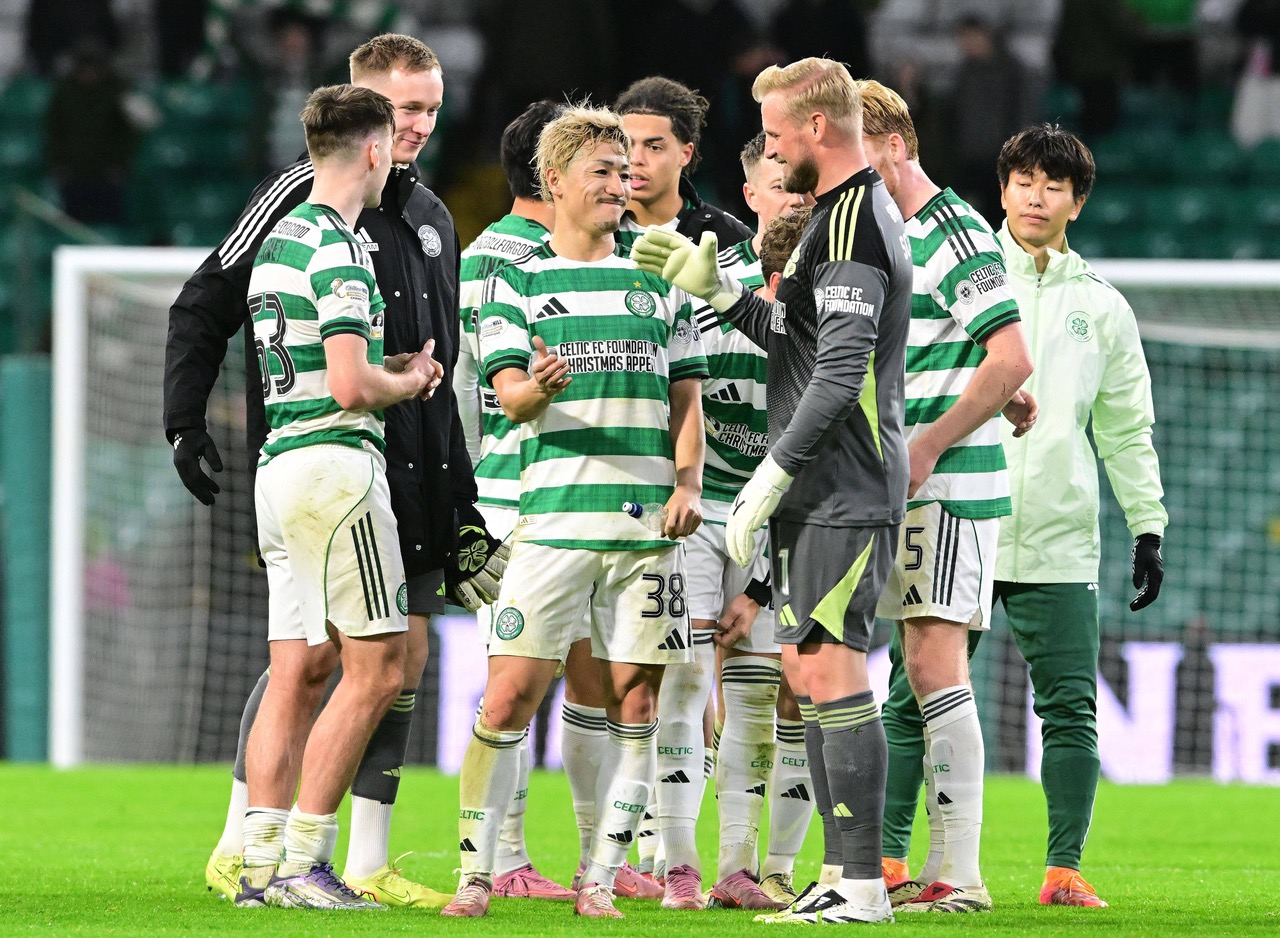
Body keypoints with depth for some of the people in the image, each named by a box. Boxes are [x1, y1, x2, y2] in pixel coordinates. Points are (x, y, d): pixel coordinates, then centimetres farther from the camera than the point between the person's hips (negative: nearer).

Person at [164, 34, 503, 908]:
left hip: (416, 475, 7)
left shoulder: (432, 218, 16)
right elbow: (202, 309, -2)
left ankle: (370, 866, 9)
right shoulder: (301, 197, -6)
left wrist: (461, 498, 21)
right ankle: (239, 847, 1)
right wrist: (186, 423, -10)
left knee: (403, 659, 5)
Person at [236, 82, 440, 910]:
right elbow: (351, 385, -20)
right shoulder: (339, 248, -14)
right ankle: (304, 863, -7)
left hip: (280, 463, 9)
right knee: (376, 670, -5)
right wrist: (410, 381, -1)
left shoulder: (279, 240, 16)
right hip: (335, 462, -9)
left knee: (299, 673, 7)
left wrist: (391, 369, 18)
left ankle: (263, 866, 2)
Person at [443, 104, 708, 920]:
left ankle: (600, 880, 7)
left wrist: (688, 484, -1)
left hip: (648, 522, 3)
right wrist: (537, 390, -27)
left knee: (635, 700, 0)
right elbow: (511, 397, -3)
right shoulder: (515, 283, 6)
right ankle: (477, 872, 0)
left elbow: (686, 397, 15)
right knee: (510, 695, -8)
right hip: (554, 513, -3)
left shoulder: (661, 283, 13)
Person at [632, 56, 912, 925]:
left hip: (844, 492, -11)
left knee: (830, 668, -13)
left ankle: (863, 885, -14)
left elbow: (840, 369, -21)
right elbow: (799, 339, 25)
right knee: (806, 667, 11)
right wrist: (716, 290, 17)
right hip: (821, 491, 11)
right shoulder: (848, 212, 18)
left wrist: (772, 473, -19)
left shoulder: (853, 220, -15)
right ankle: (843, 877, 13)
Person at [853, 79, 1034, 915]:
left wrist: (924, 451, -17)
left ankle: (960, 876, -13)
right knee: (922, 670, 8)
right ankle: (943, 869, 9)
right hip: (903, 491, 9)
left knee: (935, 663, -12)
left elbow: (1010, 360, -18)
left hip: (951, 483, -9)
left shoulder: (954, 232, -12)